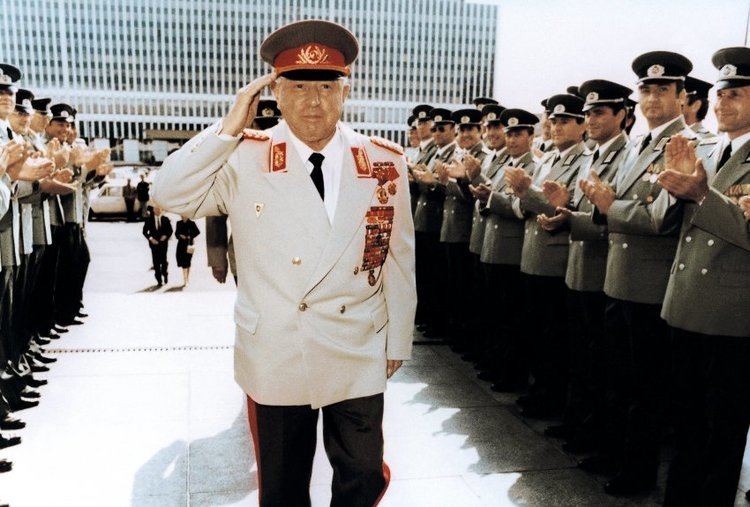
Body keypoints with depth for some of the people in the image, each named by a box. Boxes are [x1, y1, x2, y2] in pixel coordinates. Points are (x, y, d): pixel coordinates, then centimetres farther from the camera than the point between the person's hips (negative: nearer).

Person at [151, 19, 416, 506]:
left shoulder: (386, 163, -3)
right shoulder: (244, 158, -6)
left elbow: (400, 260, 2)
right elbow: (171, 194, -12)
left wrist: (398, 341, 6)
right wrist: (229, 127, -16)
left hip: (360, 359, 1)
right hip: (275, 358, -1)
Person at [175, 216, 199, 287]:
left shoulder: (191, 223, -2)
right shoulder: (179, 223, 9)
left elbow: (197, 232, -1)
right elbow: (176, 233, 12)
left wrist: (190, 237, -10)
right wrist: (180, 236, -8)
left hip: (189, 244, -3)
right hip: (181, 244, 3)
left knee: (186, 263, -3)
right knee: (183, 263, 2)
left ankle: (187, 281, 6)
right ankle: (185, 281, 11)